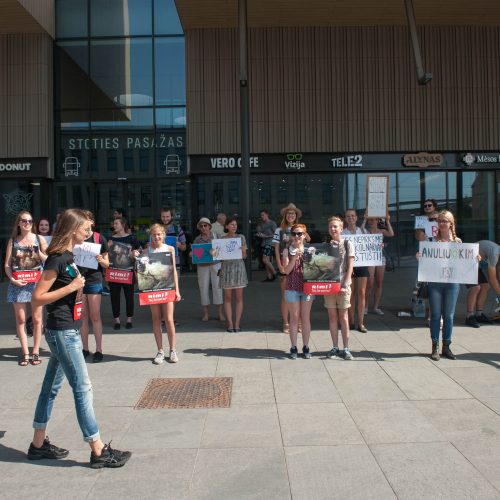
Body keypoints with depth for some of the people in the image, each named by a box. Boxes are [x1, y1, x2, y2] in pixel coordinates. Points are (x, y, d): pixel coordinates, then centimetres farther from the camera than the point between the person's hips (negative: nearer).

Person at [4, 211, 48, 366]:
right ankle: (25, 352, 12)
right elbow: (7, 265, 5)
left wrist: (37, 252, -12)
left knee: (37, 319, 3)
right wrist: (12, 279, -9)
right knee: (20, 320, 3)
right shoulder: (13, 240, 8)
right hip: (18, 283, 1)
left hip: (37, 282, -1)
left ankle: (35, 352, 13)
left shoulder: (39, 239, 4)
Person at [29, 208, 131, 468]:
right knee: (82, 388, -5)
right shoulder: (57, 258, -17)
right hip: (62, 332, -10)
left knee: (51, 386, 16)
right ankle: (98, 451, 3)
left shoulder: (68, 256, 10)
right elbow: (37, 298, -18)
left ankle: (38, 444, 28)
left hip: (66, 331, 10)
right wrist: (72, 287, -20)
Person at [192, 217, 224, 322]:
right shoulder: (197, 239, 9)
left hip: (215, 265, -1)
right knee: (204, 288, 2)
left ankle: (220, 313, 6)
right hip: (202, 266, 1)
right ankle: (205, 313, 11)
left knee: (217, 287, -2)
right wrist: (192, 254, -9)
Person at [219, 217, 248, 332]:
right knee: (227, 298, 2)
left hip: (239, 267, 0)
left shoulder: (241, 237, 6)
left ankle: (237, 324, 7)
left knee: (239, 298, 1)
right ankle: (230, 324, 7)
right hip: (226, 268, 0)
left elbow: (244, 256, 6)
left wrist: (242, 251, -15)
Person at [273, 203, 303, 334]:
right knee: (285, 295, 3)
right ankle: (286, 323, 9)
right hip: (284, 265, -1)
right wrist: (279, 265, -7)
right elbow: (276, 249, 2)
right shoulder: (279, 230, 4)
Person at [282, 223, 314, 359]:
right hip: (292, 288, -1)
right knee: (294, 318, 3)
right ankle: (293, 347, 10)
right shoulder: (287, 250, 0)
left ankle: (306, 347, 15)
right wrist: (294, 257, -18)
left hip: (307, 287, 1)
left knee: (306, 318, 7)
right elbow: (286, 270, -9)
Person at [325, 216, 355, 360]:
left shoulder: (347, 244, 0)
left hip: (343, 285, -3)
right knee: (332, 317, 6)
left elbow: (350, 267, -5)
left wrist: (345, 285, -13)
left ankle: (346, 349, 8)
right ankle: (335, 348, 13)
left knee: (343, 317, 2)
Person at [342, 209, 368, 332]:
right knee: (351, 294, 3)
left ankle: (361, 323, 4)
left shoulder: (362, 231, 9)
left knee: (362, 293, -1)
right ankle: (351, 321, 14)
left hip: (362, 263, 2)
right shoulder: (342, 233, 3)